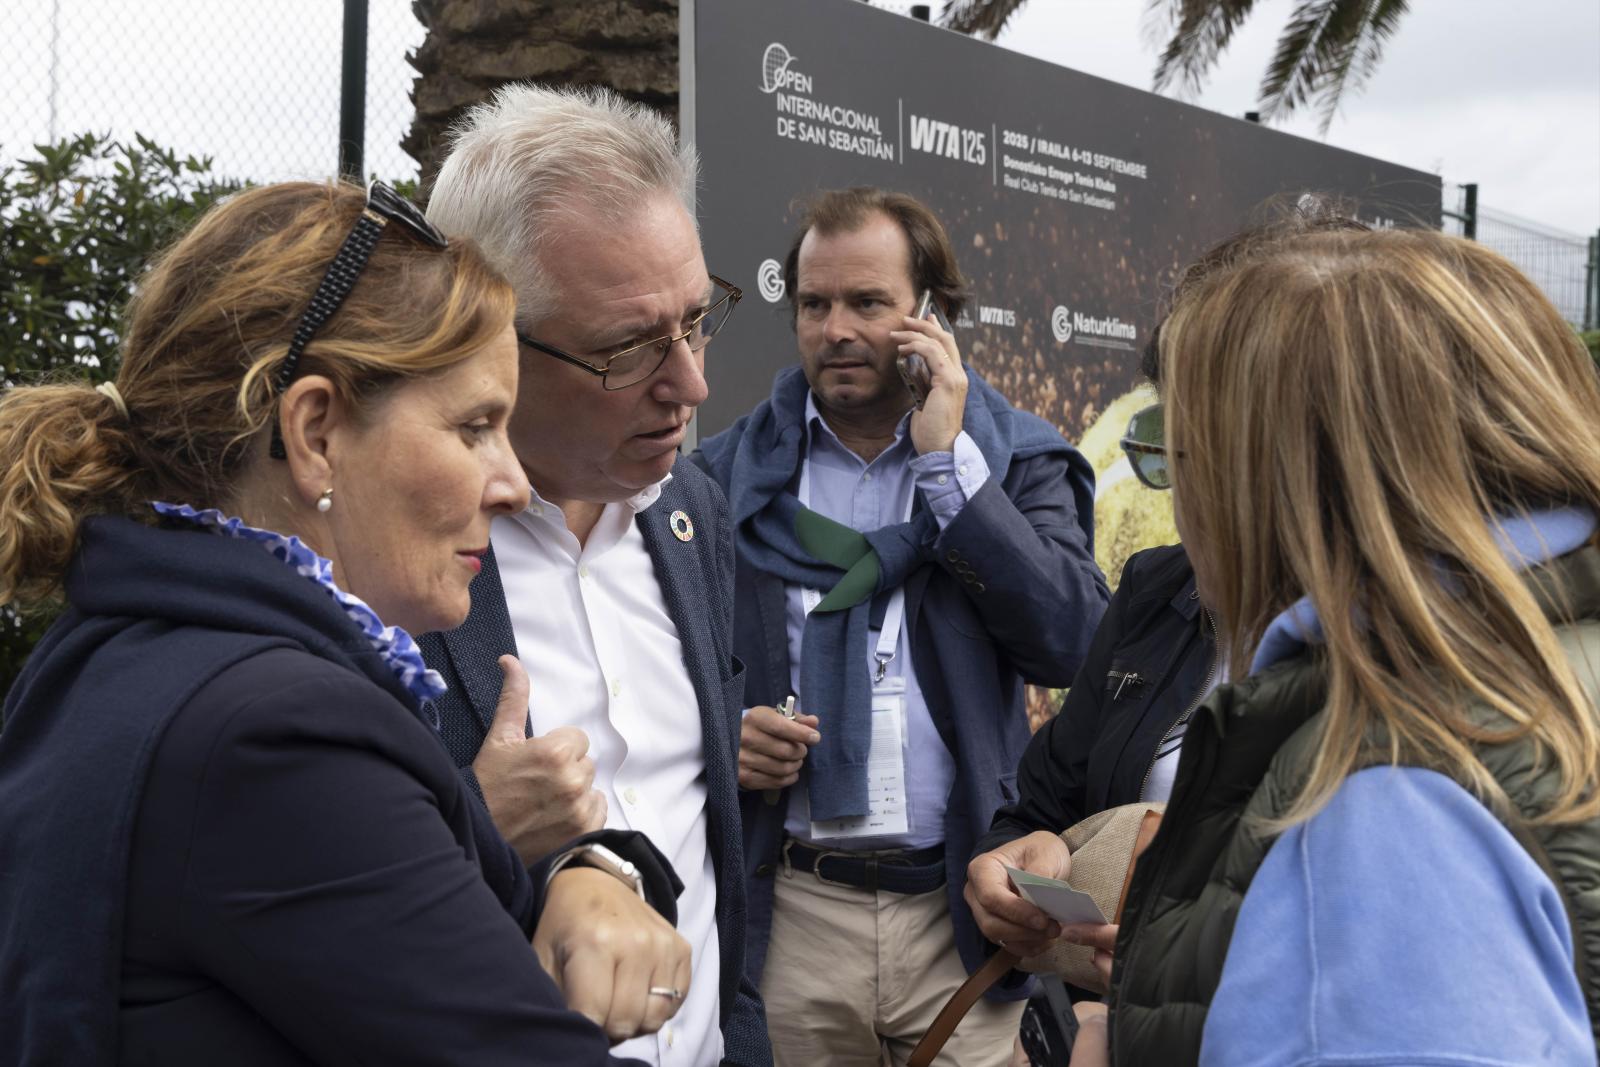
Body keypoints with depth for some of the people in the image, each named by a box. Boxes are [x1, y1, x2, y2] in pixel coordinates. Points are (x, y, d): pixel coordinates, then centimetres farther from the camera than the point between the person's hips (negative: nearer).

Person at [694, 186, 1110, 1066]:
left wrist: (948, 461, -11)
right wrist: (719, 733, -10)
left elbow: (1071, 645, -11)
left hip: (967, 903, 0)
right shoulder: (732, 471, 6)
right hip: (793, 911, 1)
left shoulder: (1016, 458, 4)